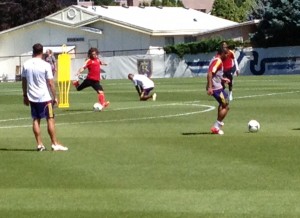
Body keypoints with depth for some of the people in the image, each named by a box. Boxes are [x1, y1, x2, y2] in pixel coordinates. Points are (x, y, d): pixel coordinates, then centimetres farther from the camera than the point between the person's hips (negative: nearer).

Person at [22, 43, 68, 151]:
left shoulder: (26, 65, 0)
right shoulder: (45, 65, -12)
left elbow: (24, 81, 6)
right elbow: (50, 83, -11)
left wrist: (25, 96, 16)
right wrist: (54, 97, -3)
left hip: (32, 97, 4)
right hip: (45, 97, -4)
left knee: (36, 120, 10)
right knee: (50, 119, 3)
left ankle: (39, 144, 9)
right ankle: (55, 144, 3)